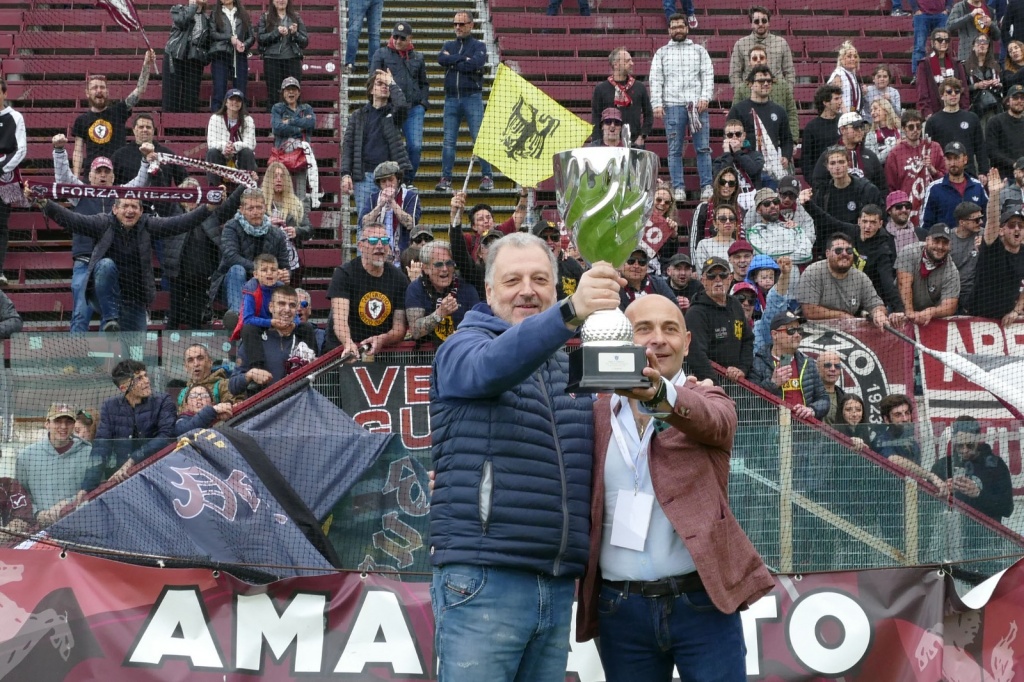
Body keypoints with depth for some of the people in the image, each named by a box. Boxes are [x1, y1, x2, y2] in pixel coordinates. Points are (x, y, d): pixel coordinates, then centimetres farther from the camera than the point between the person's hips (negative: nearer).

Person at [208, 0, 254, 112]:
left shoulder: (243, 14, 18)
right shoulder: (215, 14, 12)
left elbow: (252, 36, 11)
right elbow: (212, 33, -1)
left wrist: (244, 45, -8)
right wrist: (231, 38, -12)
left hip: (240, 56, 2)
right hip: (220, 55, -2)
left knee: (240, 93, -2)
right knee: (219, 91, -8)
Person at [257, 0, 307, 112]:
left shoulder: (295, 17, 12)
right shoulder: (265, 17, 9)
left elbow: (305, 42, 9)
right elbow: (260, 38, -3)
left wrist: (295, 33, -10)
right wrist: (276, 32, -14)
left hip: (292, 59, 1)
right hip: (272, 59, -1)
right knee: (272, 92, -1)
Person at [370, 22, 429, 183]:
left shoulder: (418, 57, 17)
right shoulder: (381, 54, 8)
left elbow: (424, 84, 24)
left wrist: (423, 102, 9)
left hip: (414, 109, 2)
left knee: (415, 146, -9)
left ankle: (408, 180, 7)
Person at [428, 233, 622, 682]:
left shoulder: (571, 367, 19)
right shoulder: (463, 348, 0)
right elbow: (492, 366, -24)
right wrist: (571, 312, -40)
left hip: (558, 588, 6)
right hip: (483, 580, -6)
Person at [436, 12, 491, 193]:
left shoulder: (479, 46, 5)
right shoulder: (449, 46, 16)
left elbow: (475, 64, -15)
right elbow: (441, 59, -5)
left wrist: (452, 61, -6)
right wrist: (463, 58, -11)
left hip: (472, 98, -3)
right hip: (451, 98, 4)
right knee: (449, 140, 2)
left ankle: (487, 177, -2)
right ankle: (446, 179, 4)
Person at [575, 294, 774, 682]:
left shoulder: (706, 401, 2)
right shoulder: (599, 416, 10)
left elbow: (712, 419, -21)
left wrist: (660, 394, -42)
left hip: (701, 600, -2)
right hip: (620, 608, 2)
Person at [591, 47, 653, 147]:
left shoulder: (639, 87, 10)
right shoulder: (601, 89, 5)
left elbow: (648, 114, 15)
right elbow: (596, 118, 4)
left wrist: (642, 136, 4)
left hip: (635, 143, 2)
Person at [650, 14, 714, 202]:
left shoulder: (699, 50, 15)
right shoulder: (662, 53, 14)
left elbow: (708, 75, 8)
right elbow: (655, 79, 7)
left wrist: (705, 97, -7)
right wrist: (657, 104, -4)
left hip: (697, 104, 0)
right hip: (672, 105, 0)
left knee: (703, 147, -4)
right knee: (675, 150, -1)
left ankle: (706, 187, -1)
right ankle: (678, 188, 0)